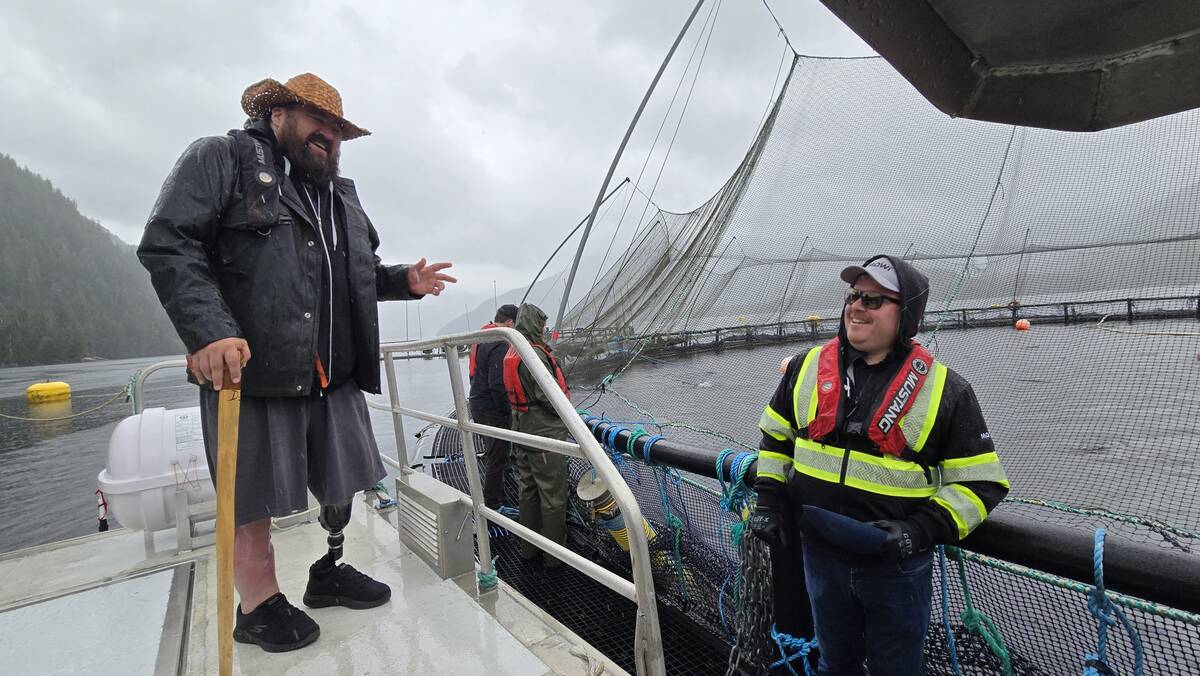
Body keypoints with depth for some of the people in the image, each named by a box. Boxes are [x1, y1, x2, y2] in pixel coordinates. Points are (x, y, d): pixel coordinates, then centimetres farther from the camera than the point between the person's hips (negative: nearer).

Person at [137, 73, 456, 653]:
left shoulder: (342, 194, 22)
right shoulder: (221, 158, 2)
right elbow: (167, 242, -9)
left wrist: (405, 281, 9)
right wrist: (209, 331, -22)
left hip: (336, 374, 7)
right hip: (250, 367, -6)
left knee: (344, 484, 15)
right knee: (252, 497, 6)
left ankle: (327, 573, 37)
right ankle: (257, 606, 27)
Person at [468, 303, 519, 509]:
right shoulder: (500, 345, -21)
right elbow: (497, 385, -26)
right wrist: (507, 411, -15)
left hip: (477, 403, 10)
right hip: (493, 409, -10)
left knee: (492, 455, 22)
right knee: (497, 458, 0)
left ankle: (494, 497, 36)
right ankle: (492, 505, 9)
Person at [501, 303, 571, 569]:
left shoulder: (512, 353, 8)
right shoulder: (534, 354, -21)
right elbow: (550, 396, -22)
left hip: (522, 433, 9)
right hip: (545, 435, -9)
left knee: (527, 491, 19)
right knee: (553, 497, 4)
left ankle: (529, 548, 32)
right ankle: (555, 556, 16)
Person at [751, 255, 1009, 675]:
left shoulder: (944, 390, -10)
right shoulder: (808, 367, -2)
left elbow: (981, 482, -7)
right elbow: (776, 437, 9)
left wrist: (921, 529, -20)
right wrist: (768, 501, 1)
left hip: (895, 567, -2)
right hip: (819, 556, 3)